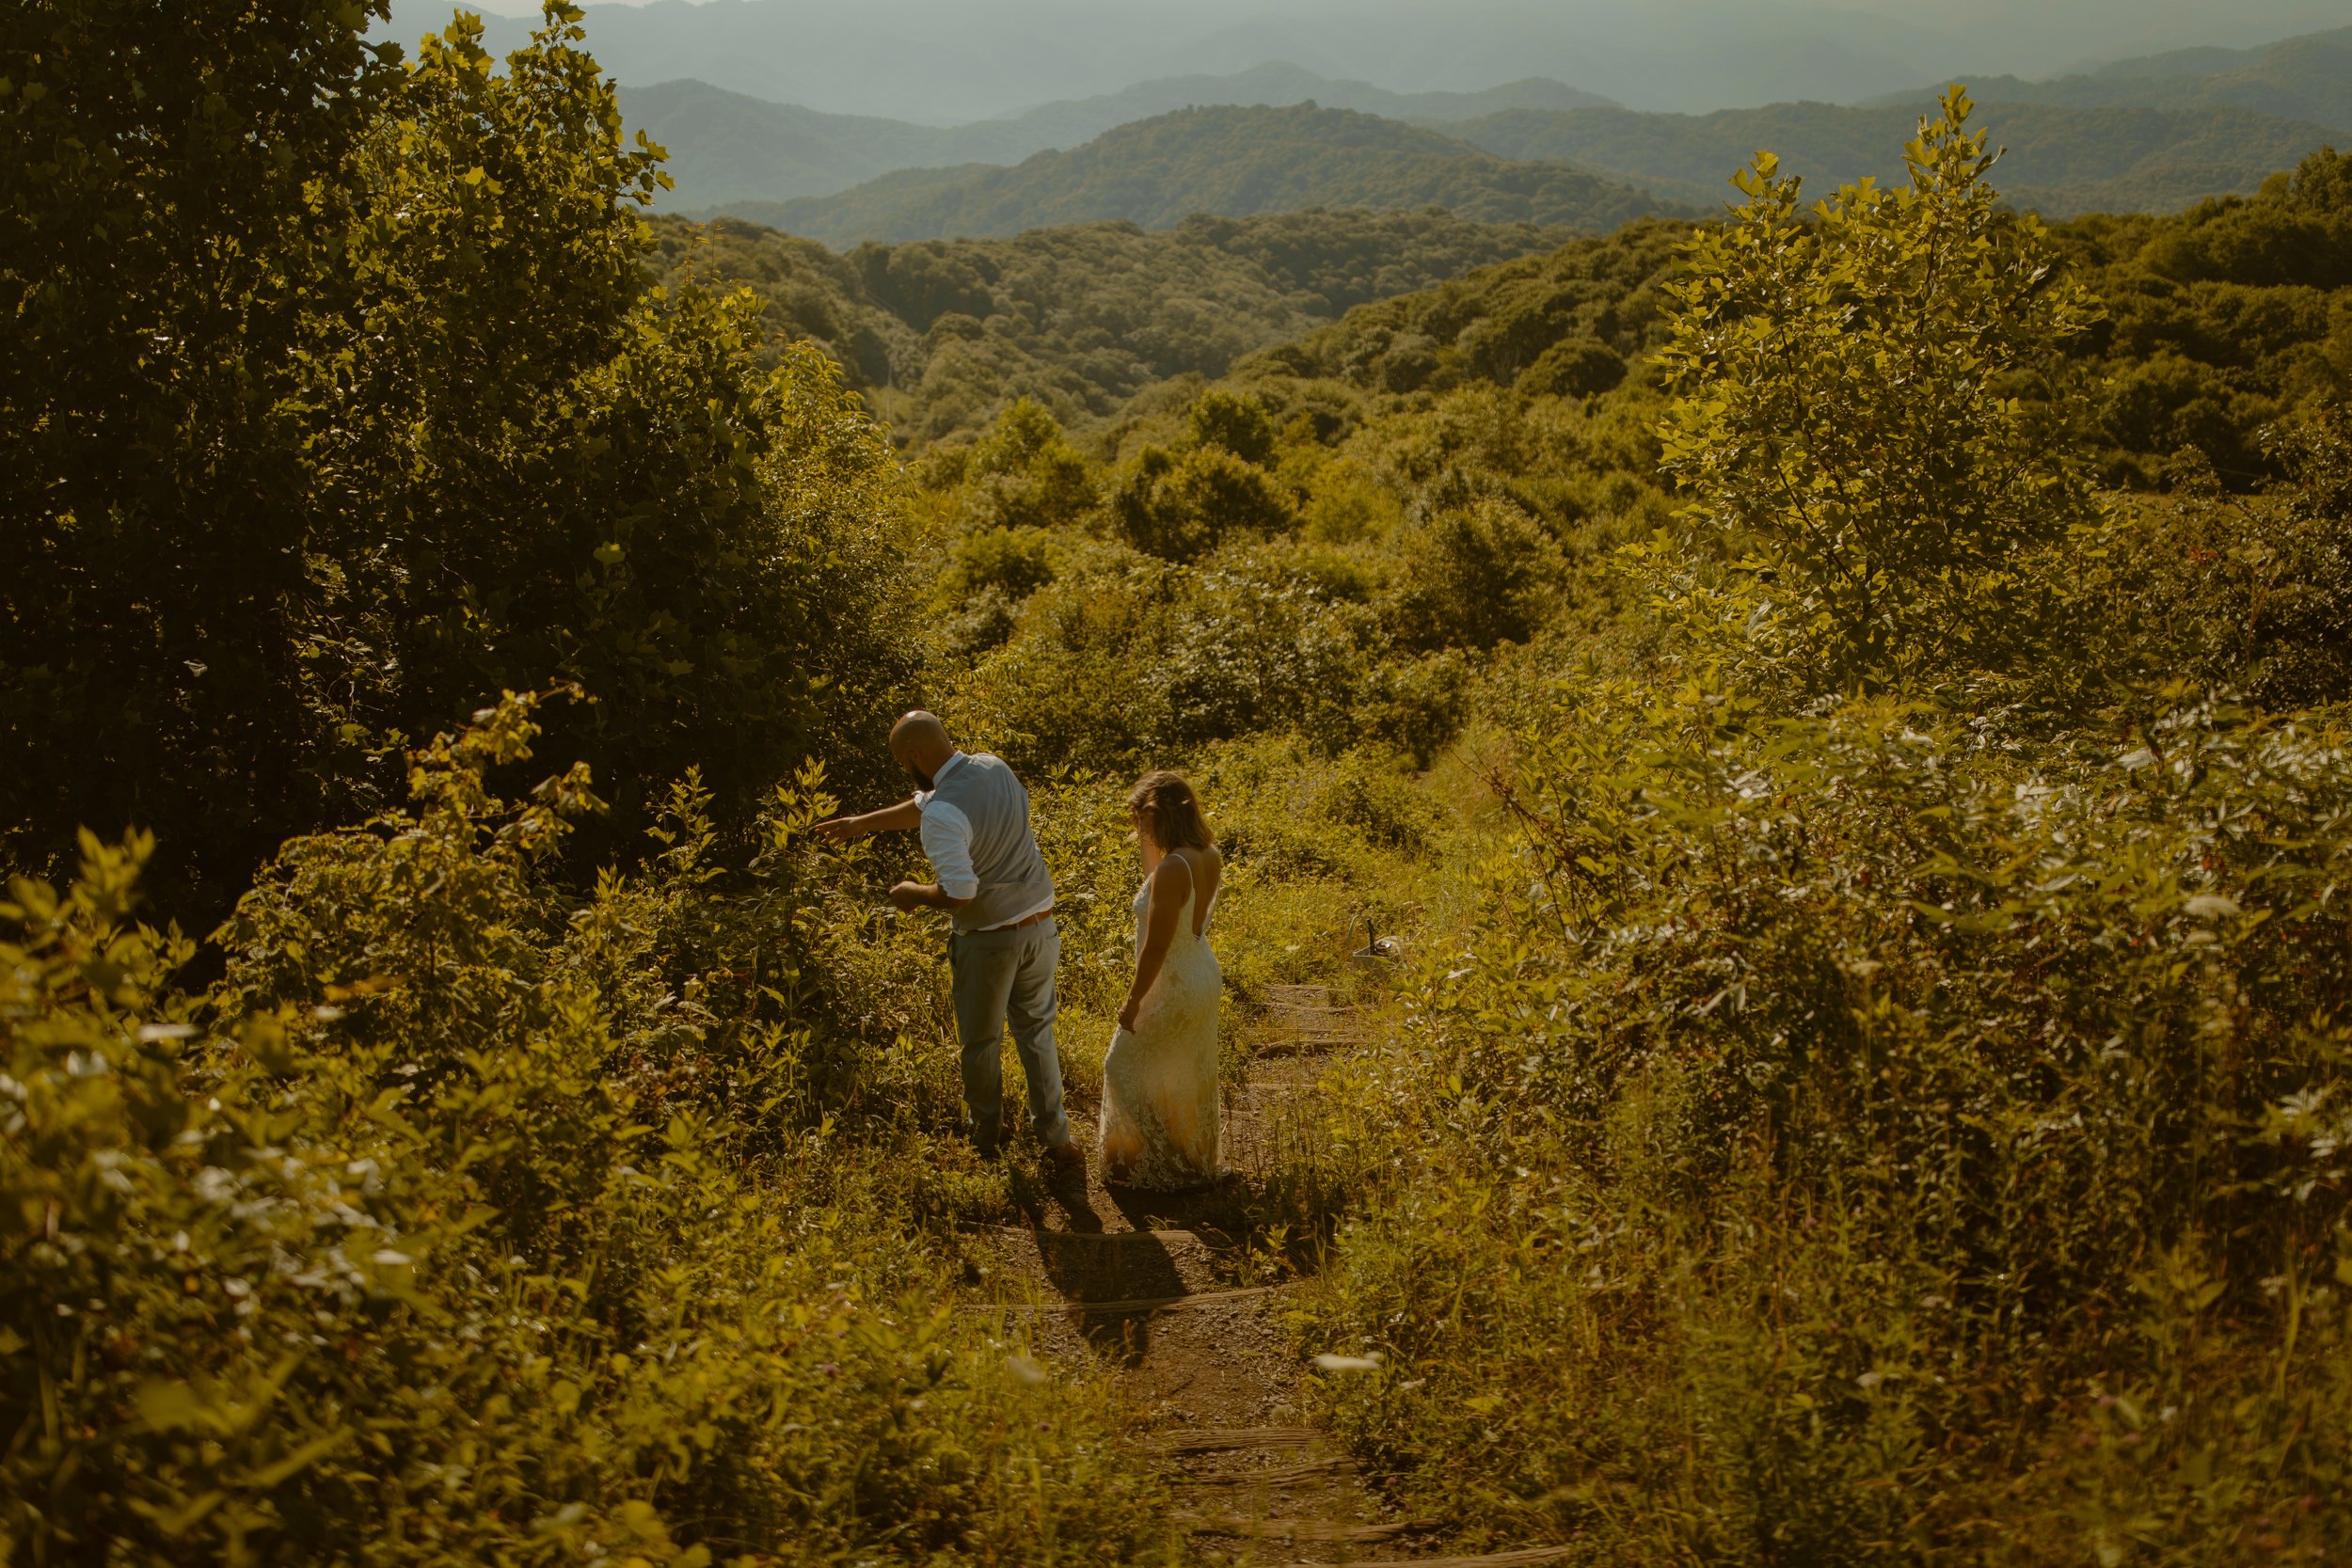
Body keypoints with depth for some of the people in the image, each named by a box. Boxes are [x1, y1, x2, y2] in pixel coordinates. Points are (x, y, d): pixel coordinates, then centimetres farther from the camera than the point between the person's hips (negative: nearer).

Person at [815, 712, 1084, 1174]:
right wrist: (863, 823, 24)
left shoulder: (943, 815, -26)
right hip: (1040, 926, 6)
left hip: (988, 940, -6)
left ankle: (986, 1133, 37)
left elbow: (958, 892, -30)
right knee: (1036, 1031, 20)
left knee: (980, 1041, 18)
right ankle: (1055, 1136, 23)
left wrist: (913, 894, -9)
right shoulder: (993, 767, -1)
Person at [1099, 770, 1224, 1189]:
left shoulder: (1172, 870, -32)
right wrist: (1150, 855, -3)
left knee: (1128, 1068, 14)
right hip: (1203, 979, 8)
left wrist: (1133, 1001, -15)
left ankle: (1143, 1166, 28)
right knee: (1189, 1077, 25)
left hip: (1171, 989, -8)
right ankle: (1194, 1162, 43)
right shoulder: (1210, 856, -7)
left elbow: (1156, 947, -27)